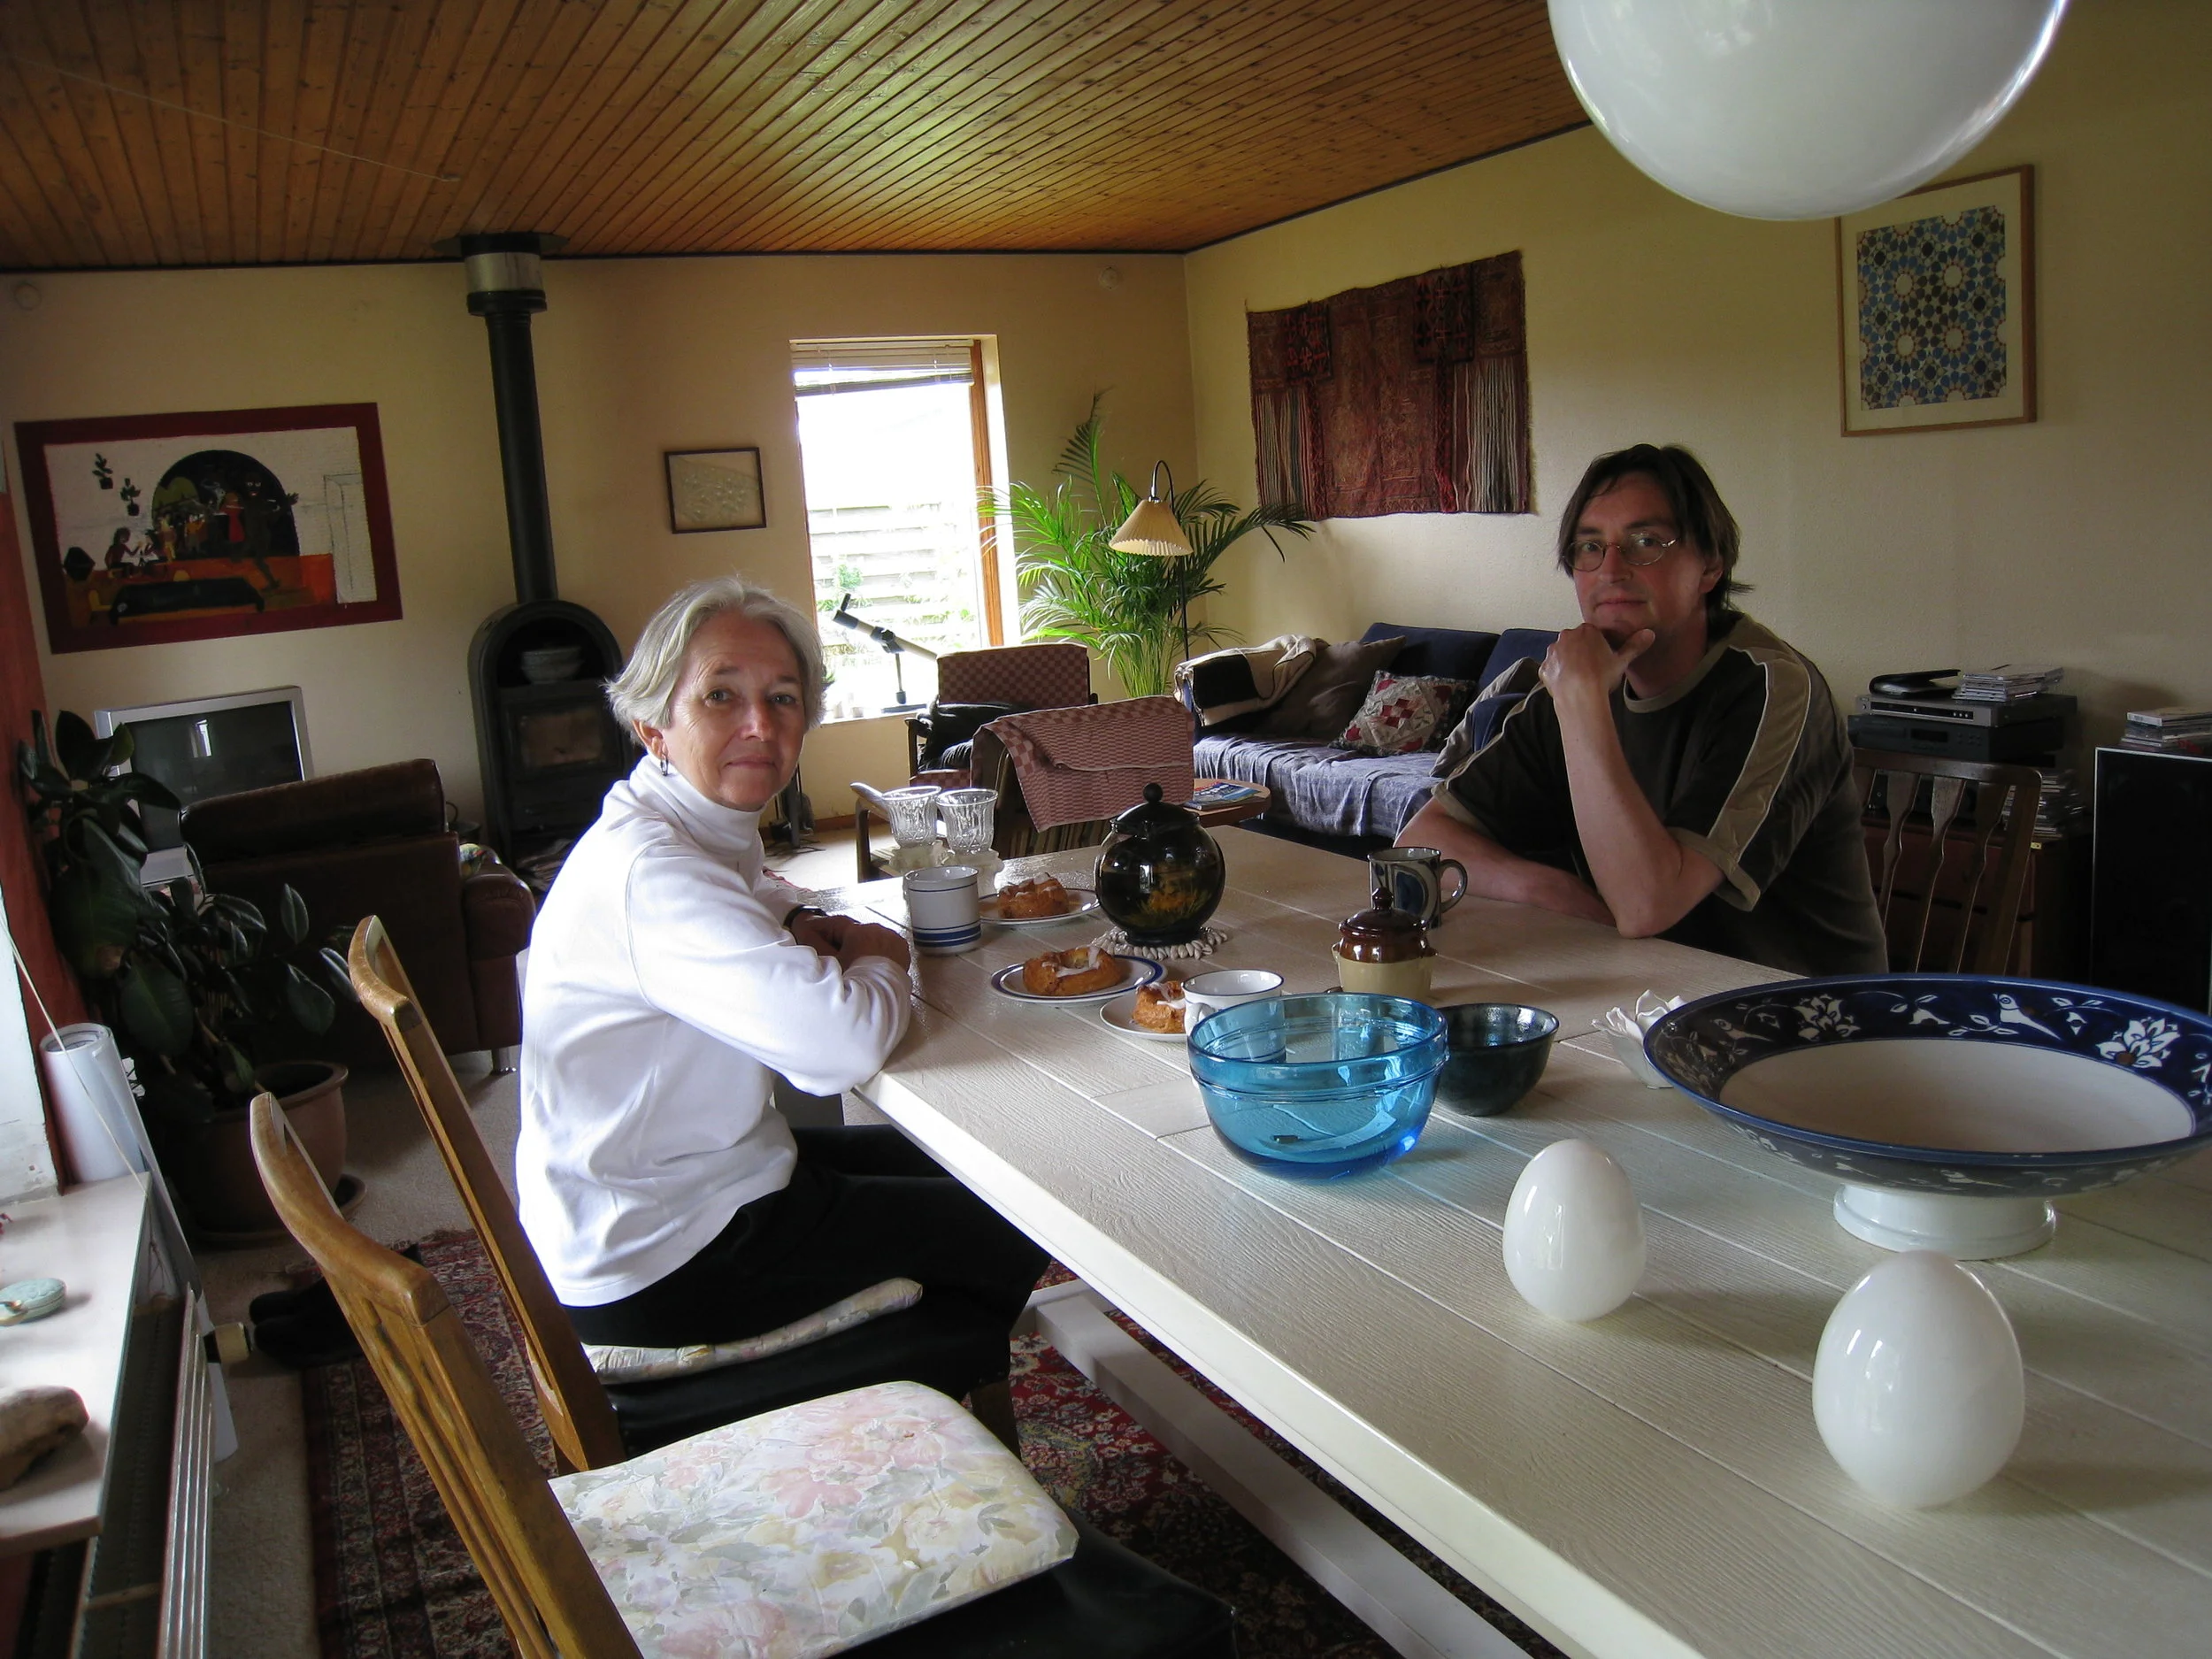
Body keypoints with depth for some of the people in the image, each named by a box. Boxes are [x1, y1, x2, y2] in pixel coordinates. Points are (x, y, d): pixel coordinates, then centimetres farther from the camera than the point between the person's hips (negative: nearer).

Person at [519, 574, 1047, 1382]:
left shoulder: (704, 829, 3)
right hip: (658, 1266, -10)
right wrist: (878, 959, -13)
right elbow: (845, 1045, -38)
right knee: (1011, 1236, 2)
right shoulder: (650, 873, -28)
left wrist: (794, 926, 5)